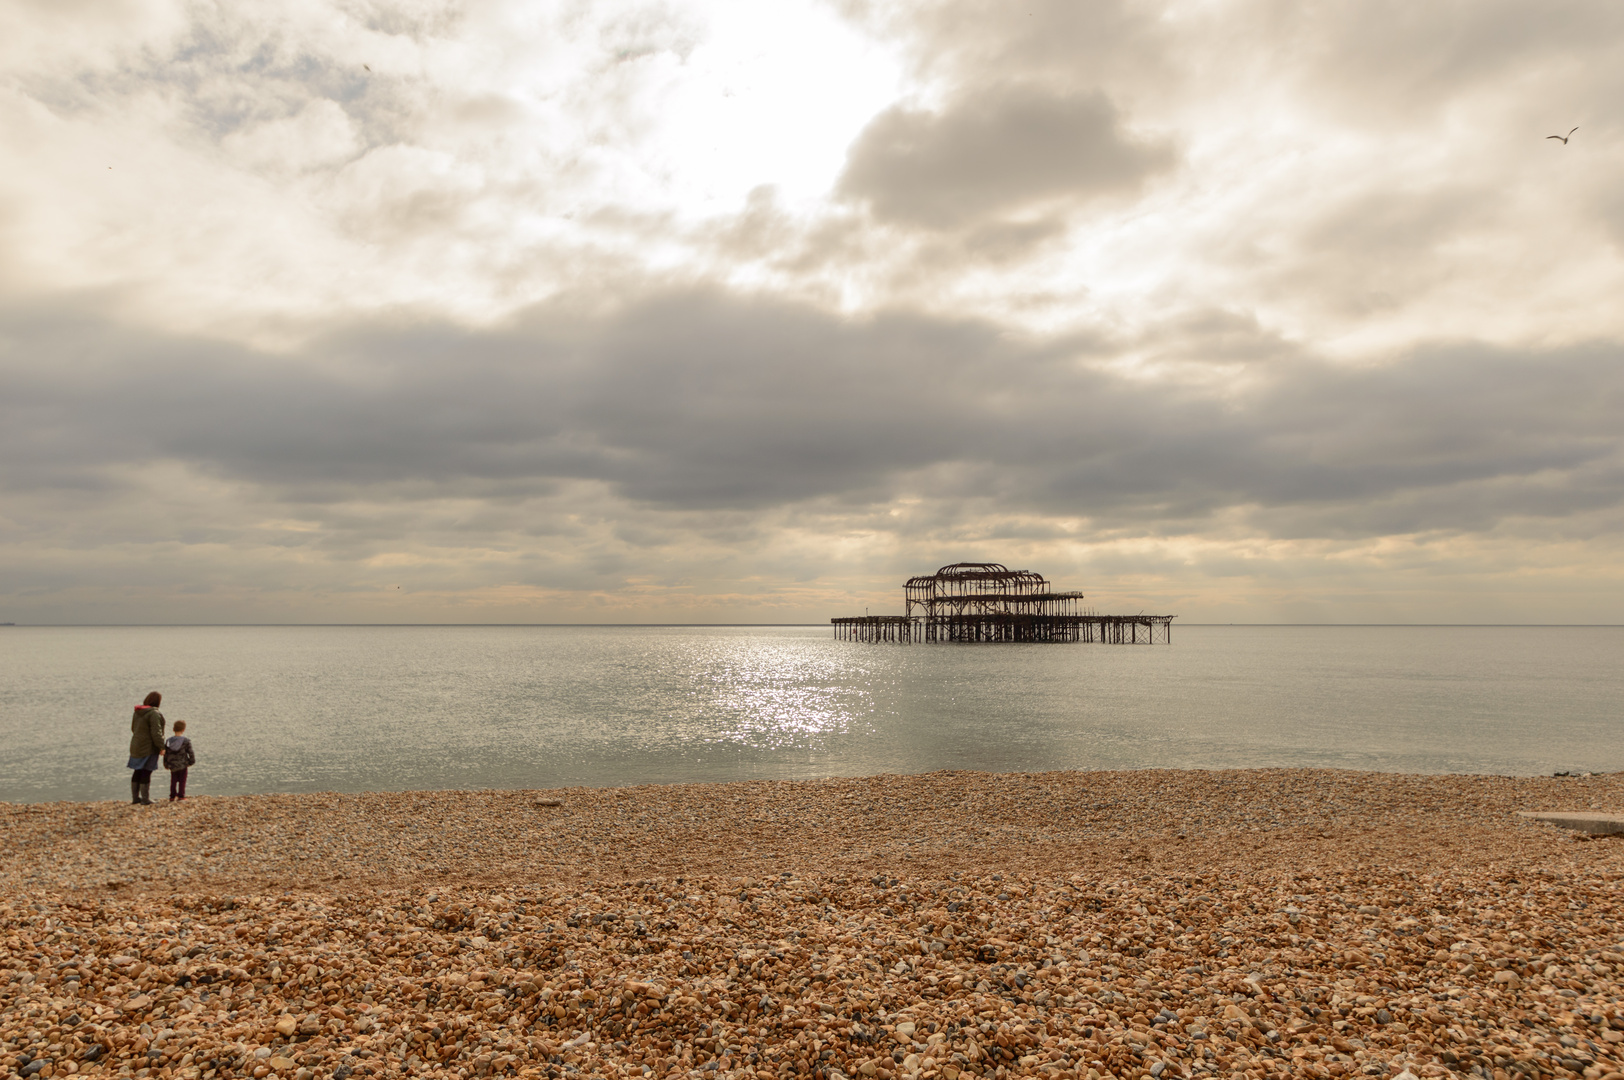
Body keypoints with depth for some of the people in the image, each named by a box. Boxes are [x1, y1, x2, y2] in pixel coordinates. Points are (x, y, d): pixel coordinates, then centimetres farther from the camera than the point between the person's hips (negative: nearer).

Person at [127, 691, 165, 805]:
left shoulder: (137, 712, 6)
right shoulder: (154, 714, -20)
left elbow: (133, 728, 15)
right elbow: (156, 733, -22)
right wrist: (161, 747, -15)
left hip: (136, 746, 8)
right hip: (149, 748, -8)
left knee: (138, 772, 15)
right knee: (146, 773, -2)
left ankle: (135, 797, 22)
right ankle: (145, 799, 2)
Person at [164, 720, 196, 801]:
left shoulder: (168, 741, -1)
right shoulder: (186, 741, -11)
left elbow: (165, 754, 3)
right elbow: (191, 753, -8)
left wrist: (166, 764, 14)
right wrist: (191, 761, 8)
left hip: (172, 765, 3)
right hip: (183, 765, -3)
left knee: (173, 781, 14)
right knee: (182, 781, 6)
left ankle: (172, 796, 15)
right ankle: (181, 796, 6)